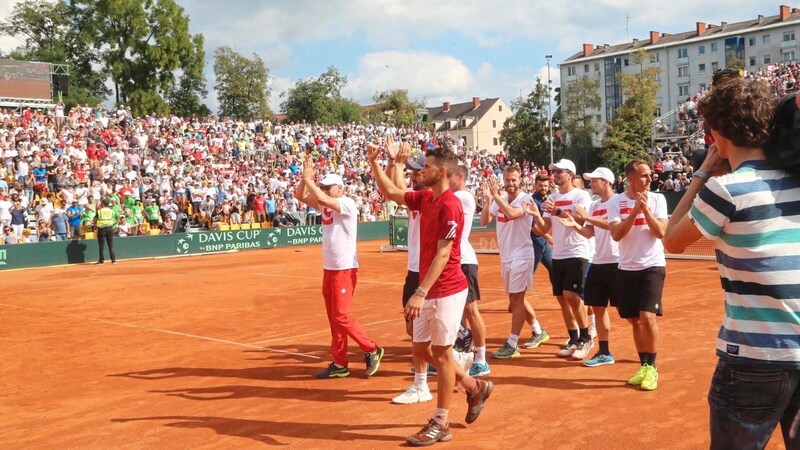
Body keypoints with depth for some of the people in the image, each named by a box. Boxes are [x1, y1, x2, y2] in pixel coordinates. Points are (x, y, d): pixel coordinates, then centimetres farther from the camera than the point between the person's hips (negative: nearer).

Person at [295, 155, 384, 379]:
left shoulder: (347, 203, -13)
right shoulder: (326, 205, 11)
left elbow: (321, 198, -28)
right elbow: (300, 196, 11)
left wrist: (308, 178, -16)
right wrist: (306, 177, -3)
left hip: (345, 269, -9)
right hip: (329, 268, 9)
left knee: (341, 316, -9)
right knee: (334, 318, 10)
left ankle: (372, 350, 5)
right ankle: (339, 364, 17)